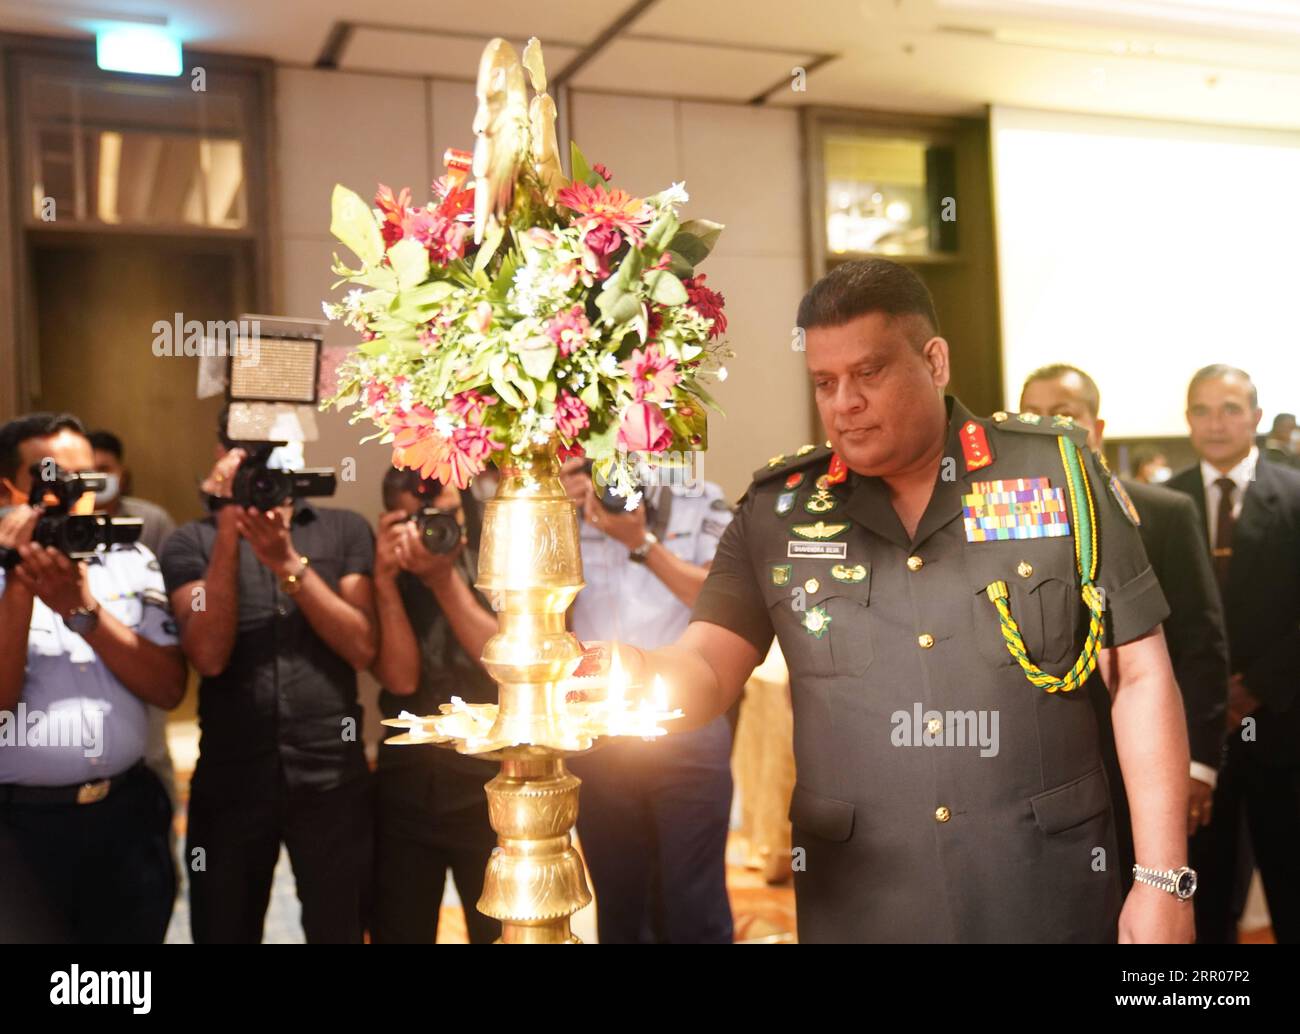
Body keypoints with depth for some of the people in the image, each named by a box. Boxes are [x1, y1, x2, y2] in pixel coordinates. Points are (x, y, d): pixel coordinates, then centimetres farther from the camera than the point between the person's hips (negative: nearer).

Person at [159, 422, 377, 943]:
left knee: (338, 930, 13)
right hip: (229, 778, 0)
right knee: (224, 932, 14)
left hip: (333, 774, 0)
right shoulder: (191, 542, 2)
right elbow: (209, 656, -12)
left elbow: (363, 647, -7)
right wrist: (229, 531, -16)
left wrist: (288, 561, -16)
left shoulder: (345, 530, 4)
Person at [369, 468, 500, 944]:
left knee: (502, 931, 12)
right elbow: (401, 678, -12)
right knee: (397, 932, 12)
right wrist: (387, 580, -19)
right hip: (405, 792, 2)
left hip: (492, 790, -1)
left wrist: (443, 580, -17)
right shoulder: (384, 578, 0)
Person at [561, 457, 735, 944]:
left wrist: (642, 542, -16)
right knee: (618, 904, 12)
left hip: (686, 730, -2)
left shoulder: (701, 504, 2)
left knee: (696, 906, -1)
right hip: (598, 735, 2)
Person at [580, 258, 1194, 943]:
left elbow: (1140, 678, -3)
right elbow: (707, 666, -5)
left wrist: (1163, 880, -6)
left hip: (1049, 886, -1)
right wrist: (646, 682, -29)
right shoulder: (777, 509, 0)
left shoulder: (1057, 473, -4)